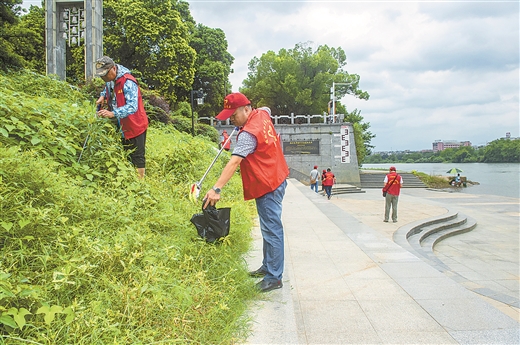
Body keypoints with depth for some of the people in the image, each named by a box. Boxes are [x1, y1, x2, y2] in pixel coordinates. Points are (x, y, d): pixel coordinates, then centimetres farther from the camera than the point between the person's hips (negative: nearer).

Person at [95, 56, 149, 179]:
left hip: (135, 126, -9)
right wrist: (103, 96, 3)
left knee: (137, 157, 1)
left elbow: (132, 106, -37)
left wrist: (113, 113, -48)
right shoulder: (109, 80, 1)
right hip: (121, 127, 9)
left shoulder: (128, 82, -26)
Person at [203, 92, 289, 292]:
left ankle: (274, 278, 2)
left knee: (271, 230, -5)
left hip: (268, 186, -11)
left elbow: (234, 163, -35)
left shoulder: (248, 134, -24)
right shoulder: (262, 114, 3)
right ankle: (267, 266, 30)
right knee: (268, 227, 18)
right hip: (275, 179, 11)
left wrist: (217, 189, -41)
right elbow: (267, 109, 31)